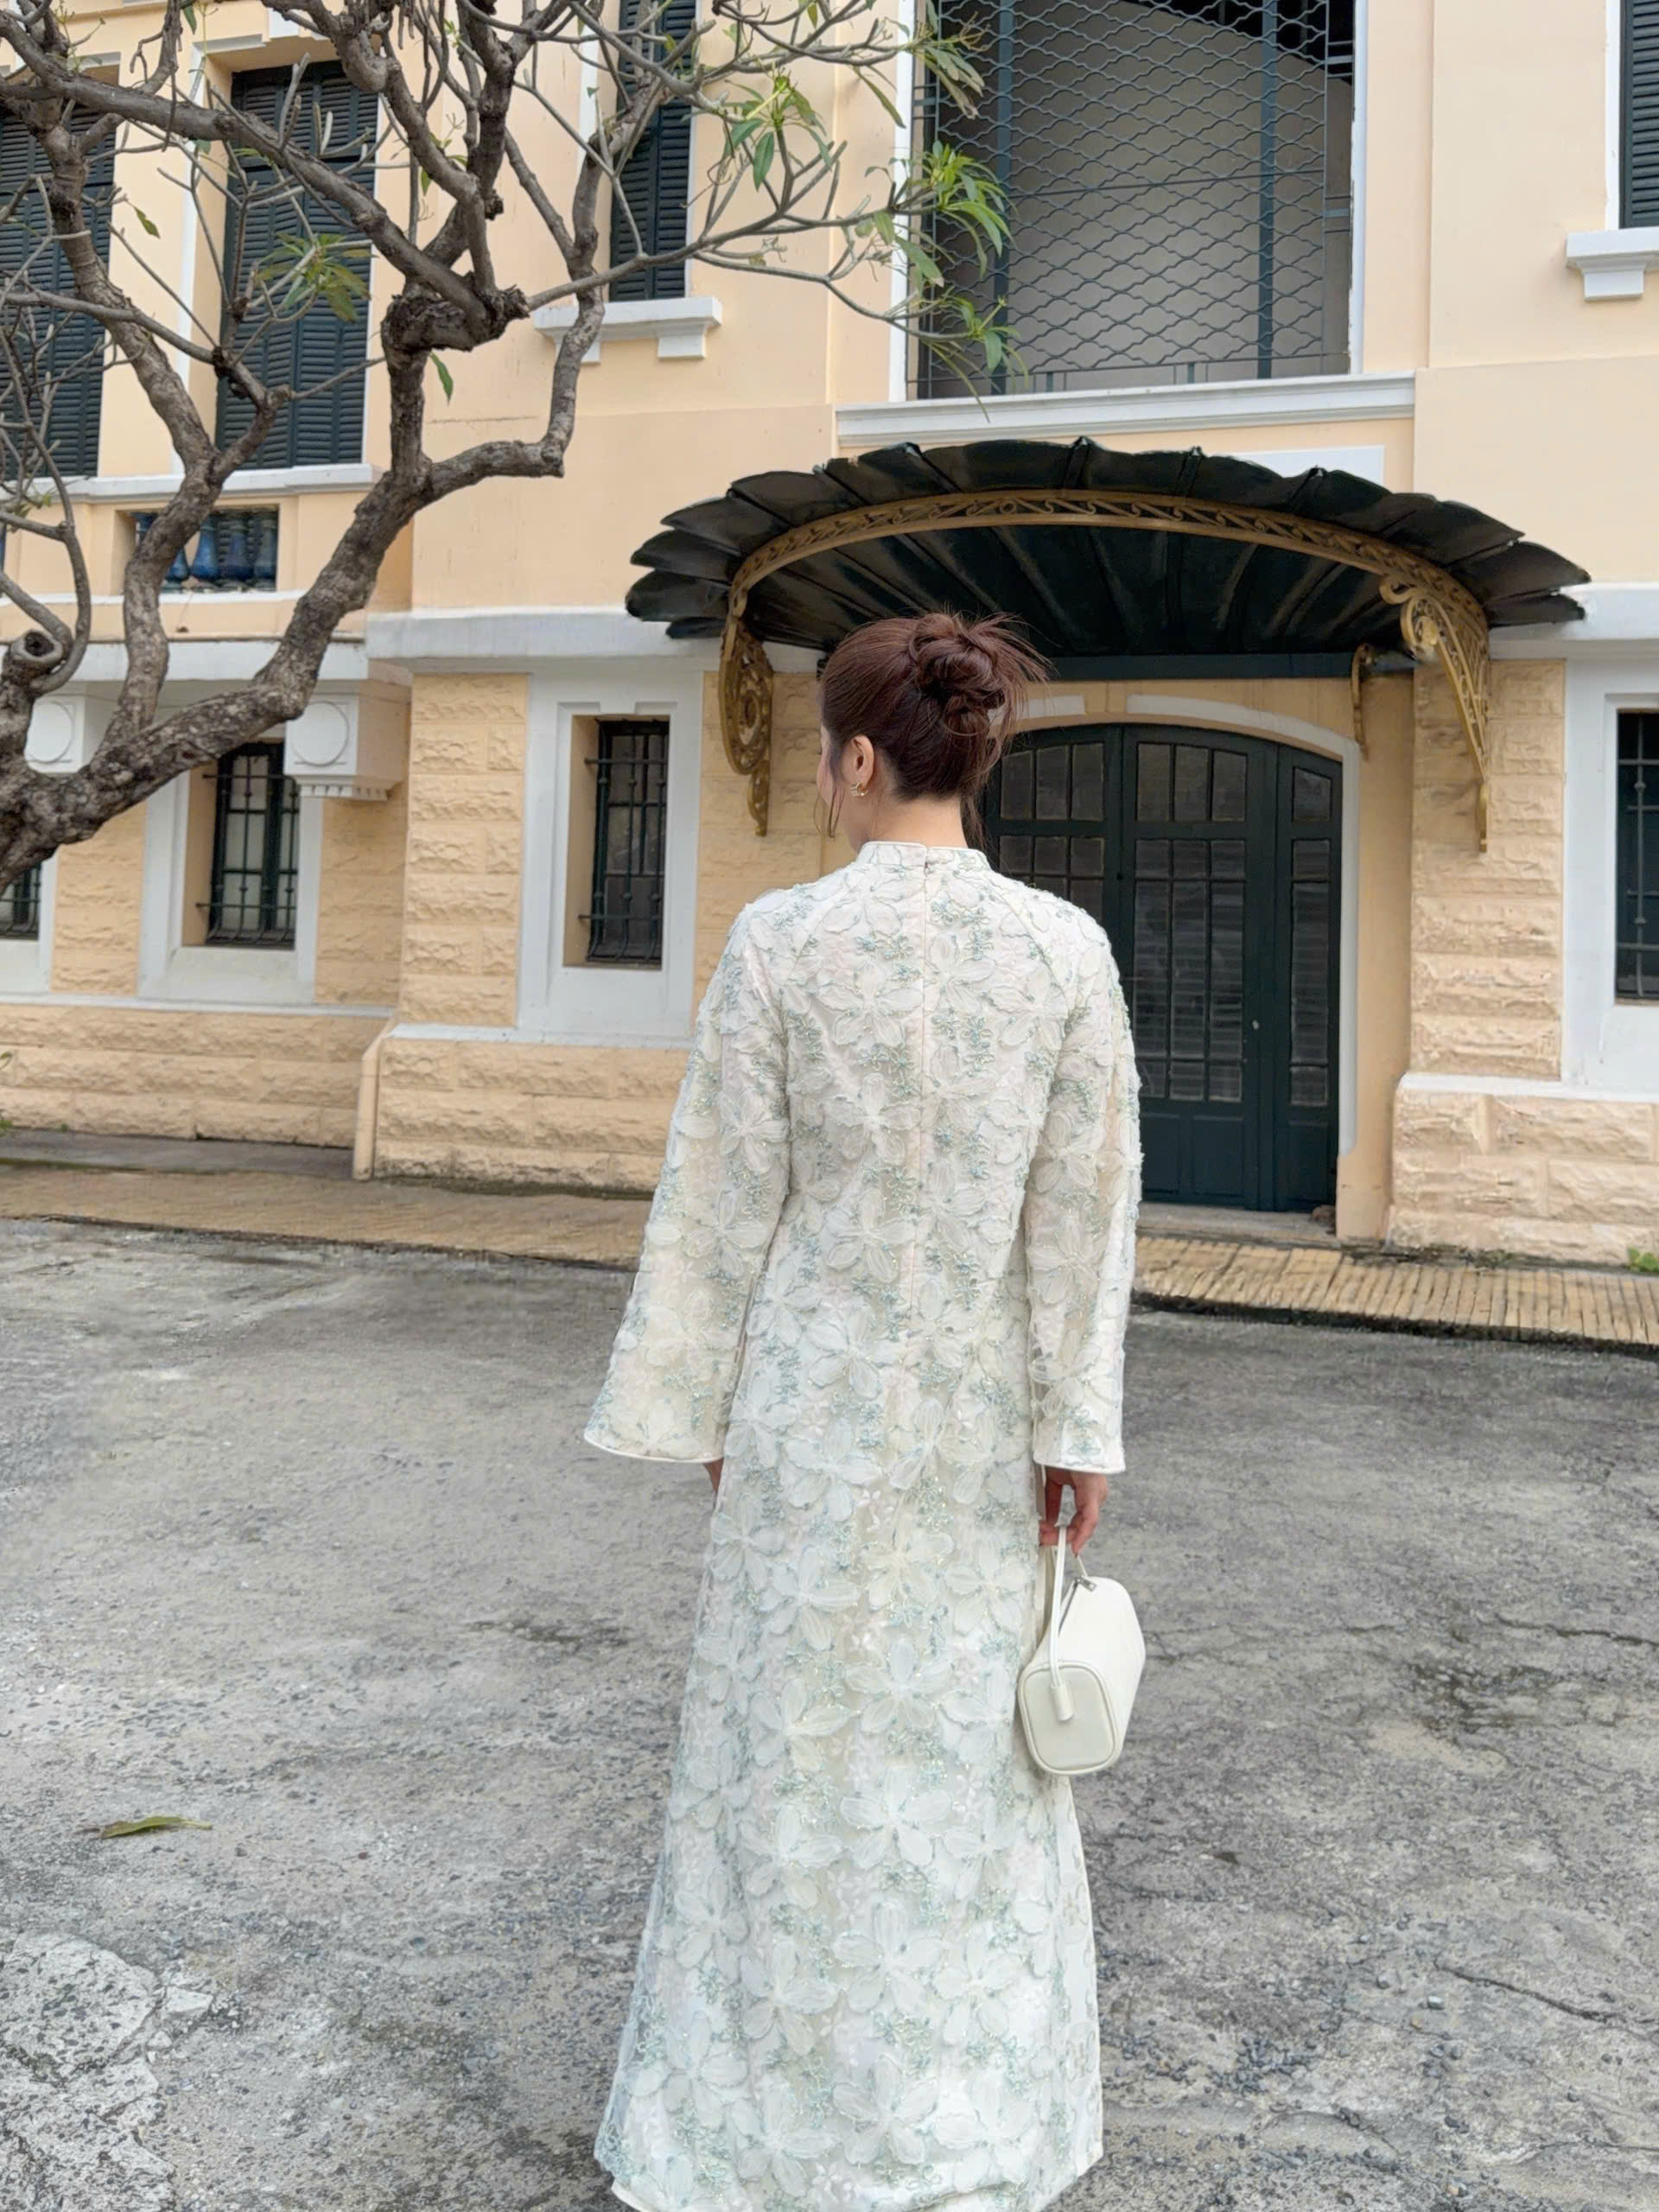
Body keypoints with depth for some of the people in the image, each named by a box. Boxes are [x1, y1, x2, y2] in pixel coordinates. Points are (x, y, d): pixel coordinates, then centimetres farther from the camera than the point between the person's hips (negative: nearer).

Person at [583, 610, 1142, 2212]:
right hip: (982, 1412, 2)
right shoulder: (1069, 949, -7)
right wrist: (1078, 1428, 0)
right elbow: (1082, 1213, -7)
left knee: (807, 1731, 14)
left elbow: (724, 1197, -9)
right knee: (973, 1743, 17)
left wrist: (702, 1408, 2)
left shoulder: (779, 941, -13)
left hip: (820, 1395, -2)